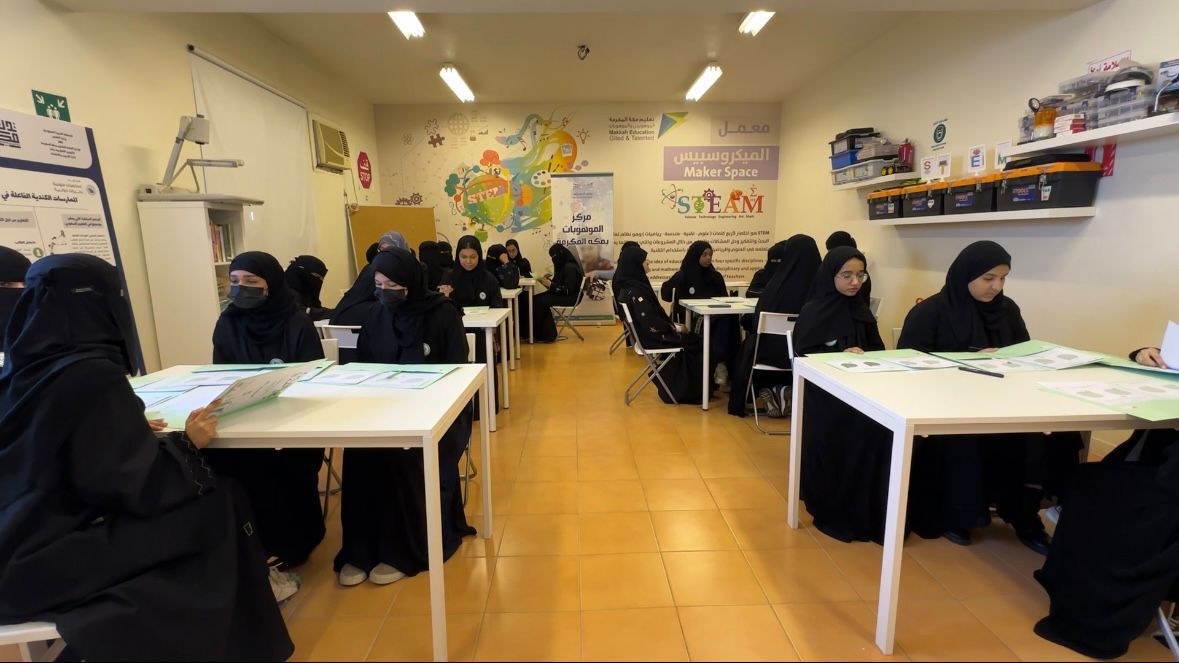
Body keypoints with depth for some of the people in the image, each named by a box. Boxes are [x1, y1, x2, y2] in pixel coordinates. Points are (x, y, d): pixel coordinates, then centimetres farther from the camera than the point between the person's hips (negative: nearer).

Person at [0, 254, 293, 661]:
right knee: (221, 507, 1)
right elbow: (141, 487, -20)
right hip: (49, 561, -8)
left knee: (203, 492, 13)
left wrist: (132, 432, 9)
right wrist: (187, 443, -5)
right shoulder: (92, 375, -22)